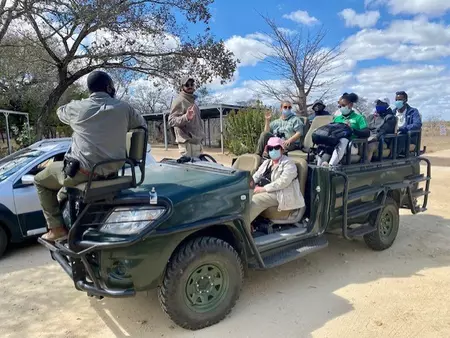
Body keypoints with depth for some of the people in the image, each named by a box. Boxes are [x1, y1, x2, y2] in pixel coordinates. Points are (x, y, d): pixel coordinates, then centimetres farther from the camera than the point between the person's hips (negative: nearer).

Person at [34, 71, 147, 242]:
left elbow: (60, 112, 19)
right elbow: (143, 124, 16)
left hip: (83, 172, -4)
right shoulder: (124, 108, -1)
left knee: (40, 180, 22)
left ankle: (57, 228, 14)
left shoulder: (77, 107, -5)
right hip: (112, 170, 4)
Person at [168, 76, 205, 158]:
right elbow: (171, 121, -20)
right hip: (187, 143, -9)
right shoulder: (179, 101, -9)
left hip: (197, 142, 9)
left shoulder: (192, 101, 19)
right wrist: (186, 117, -36)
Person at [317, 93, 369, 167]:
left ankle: (330, 166, -59)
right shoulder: (337, 118, 26)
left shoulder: (358, 118, 13)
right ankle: (319, 167, -50)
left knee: (343, 140, -38)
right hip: (335, 143, 3)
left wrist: (352, 129, -18)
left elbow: (367, 133, -2)